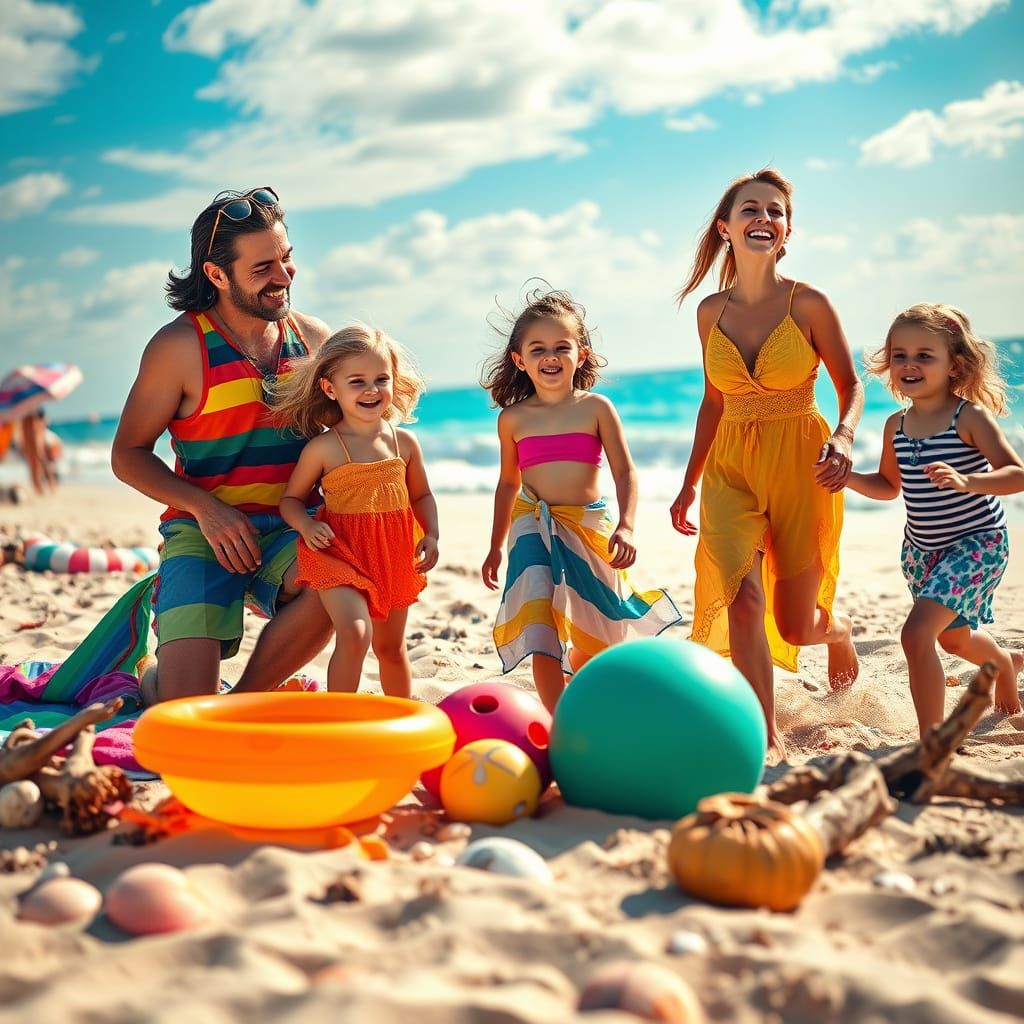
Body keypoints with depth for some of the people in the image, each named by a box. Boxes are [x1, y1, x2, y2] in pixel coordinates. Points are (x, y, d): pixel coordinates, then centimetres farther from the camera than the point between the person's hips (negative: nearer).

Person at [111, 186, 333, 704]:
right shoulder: (181, 346, -5)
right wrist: (206, 508, -15)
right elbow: (128, 454, 0)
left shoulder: (314, 338, 7)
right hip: (205, 529, -3)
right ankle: (154, 679, 25)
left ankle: (243, 702, -6)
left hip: (290, 530, 3)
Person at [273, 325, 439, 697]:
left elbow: (421, 496, 13)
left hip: (395, 555, 4)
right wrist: (306, 526, -19)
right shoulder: (323, 448, -8)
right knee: (354, 634, -23)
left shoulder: (404, 443, 2)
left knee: (390, 645, 18)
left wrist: (431, 536, -2)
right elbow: (291, 499, 1)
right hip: (342, 551, -4)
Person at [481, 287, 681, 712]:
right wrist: (496, 545, 18)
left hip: (590, 527, 0)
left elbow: (625, 472, -4)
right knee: (543, 639, -12)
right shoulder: (513, 419, 2)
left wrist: (626, 526, -19)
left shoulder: (596, 408, -3)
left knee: (591, 635, 11)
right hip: (534, 530, 0)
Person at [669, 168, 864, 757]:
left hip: (801, 465, -2)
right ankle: (767, 740, -11)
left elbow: (851, 384, 1)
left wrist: (844, 437, -21)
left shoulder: (809, 304, -6)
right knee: (742, 596, -20)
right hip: (730, 469, 2)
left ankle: (840, 632, 46)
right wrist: (689, 483, 17)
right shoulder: (712, 311, 4)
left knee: (795, 625, 7)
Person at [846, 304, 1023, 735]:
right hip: (922, 549, 7)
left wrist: (965, 481, -39)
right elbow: (889, 486, 12)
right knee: (953, 638, 26)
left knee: (917, 633, -22)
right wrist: (846, 476, -6)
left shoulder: (970, 417, -18)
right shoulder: (896, 425, -1)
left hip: (976, 542, -7)